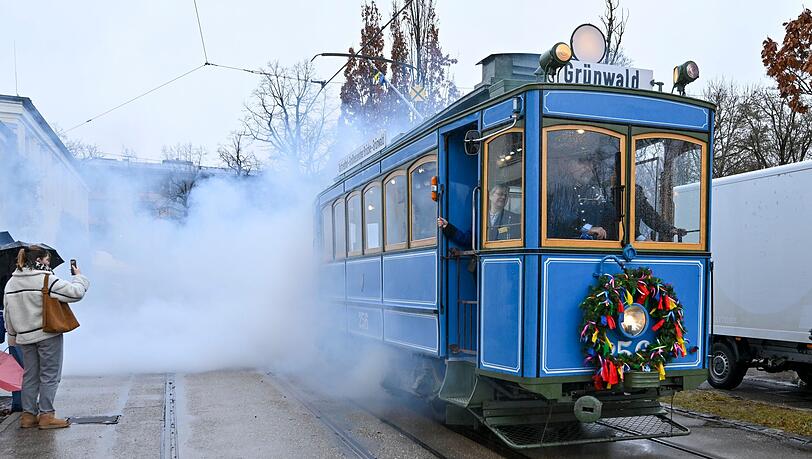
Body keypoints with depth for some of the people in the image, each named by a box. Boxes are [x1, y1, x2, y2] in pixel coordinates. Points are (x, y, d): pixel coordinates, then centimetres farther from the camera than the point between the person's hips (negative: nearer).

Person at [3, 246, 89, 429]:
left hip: (24, 337, 7)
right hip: (48, 335, -7)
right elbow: (75, 292, -17)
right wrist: (79, 276, 1)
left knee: (30, 376, 15)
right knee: (50, 375, 2)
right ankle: (46, 415, 3)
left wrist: (13, 335, 19)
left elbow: (8, 313, 11)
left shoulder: (11, 283, 7)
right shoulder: (46, 280, -16)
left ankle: (28, 415, 18)